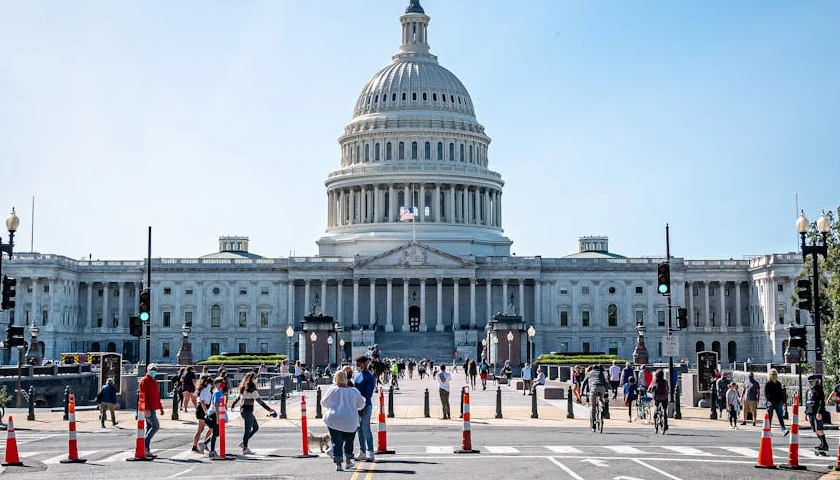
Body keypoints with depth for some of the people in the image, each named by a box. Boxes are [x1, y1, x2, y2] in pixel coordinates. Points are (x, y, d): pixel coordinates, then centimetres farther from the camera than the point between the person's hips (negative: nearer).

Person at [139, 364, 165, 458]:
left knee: (149, 428, 10)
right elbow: (144, 396, -17)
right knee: (156, 426, -13)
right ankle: (145, 445, -11)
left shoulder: (154, 381, 20)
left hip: (152, 409, 10)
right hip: (148, 409, -10)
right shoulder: (145, 380, -9)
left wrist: (160, 407, 24)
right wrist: (146, 409, -24)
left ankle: (147, 450, 13)